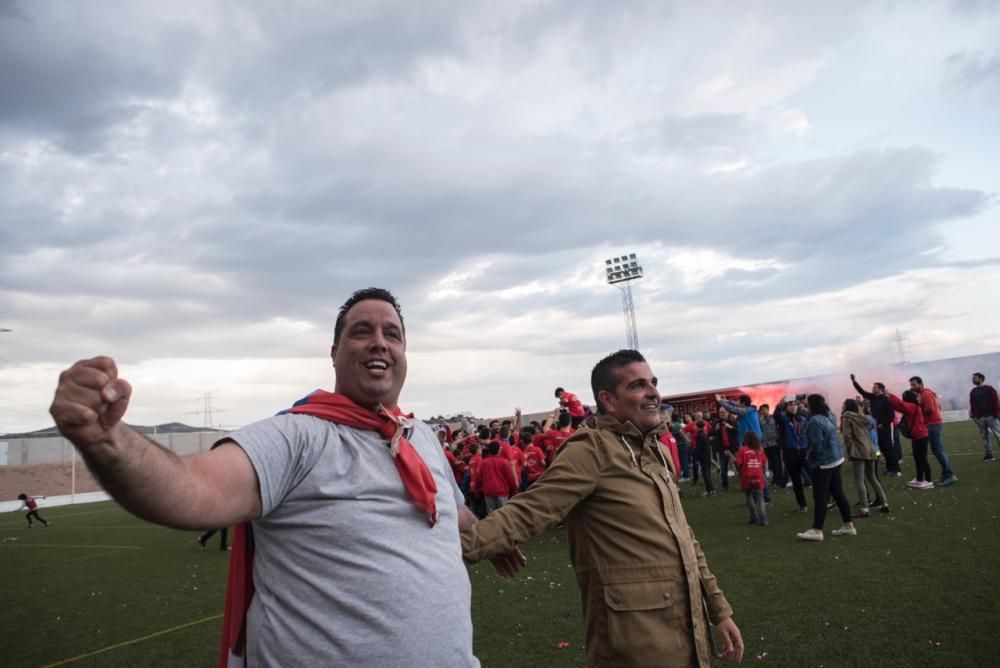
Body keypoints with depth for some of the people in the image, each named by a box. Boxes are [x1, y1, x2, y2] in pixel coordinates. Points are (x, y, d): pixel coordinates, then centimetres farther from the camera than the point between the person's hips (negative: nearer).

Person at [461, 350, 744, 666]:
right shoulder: (592, 451, -15)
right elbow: (529, 511, -25)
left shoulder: (658, 451, 11)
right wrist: (461, 541, -39)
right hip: (638, 640, -8)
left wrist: (719, 609, 18)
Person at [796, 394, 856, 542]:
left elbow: (816, 443, -23)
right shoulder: (829, 416, 8)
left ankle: (817, 530, -1)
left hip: (823, 462, -9)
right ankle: (848, 526, 21)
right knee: (838, 493, 15)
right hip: (836, 459, 9)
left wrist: (809, 455, -8)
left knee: (820, 497, -5)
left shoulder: (815, 420, -21)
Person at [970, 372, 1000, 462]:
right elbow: (972, 405, 13)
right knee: (985, 437, 5)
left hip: (991, 416, -4)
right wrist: (974, 416, 4)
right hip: (980, 418, 4)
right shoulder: (973, 392, 14)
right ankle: (989, 455, 8)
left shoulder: (989, 389, 2)